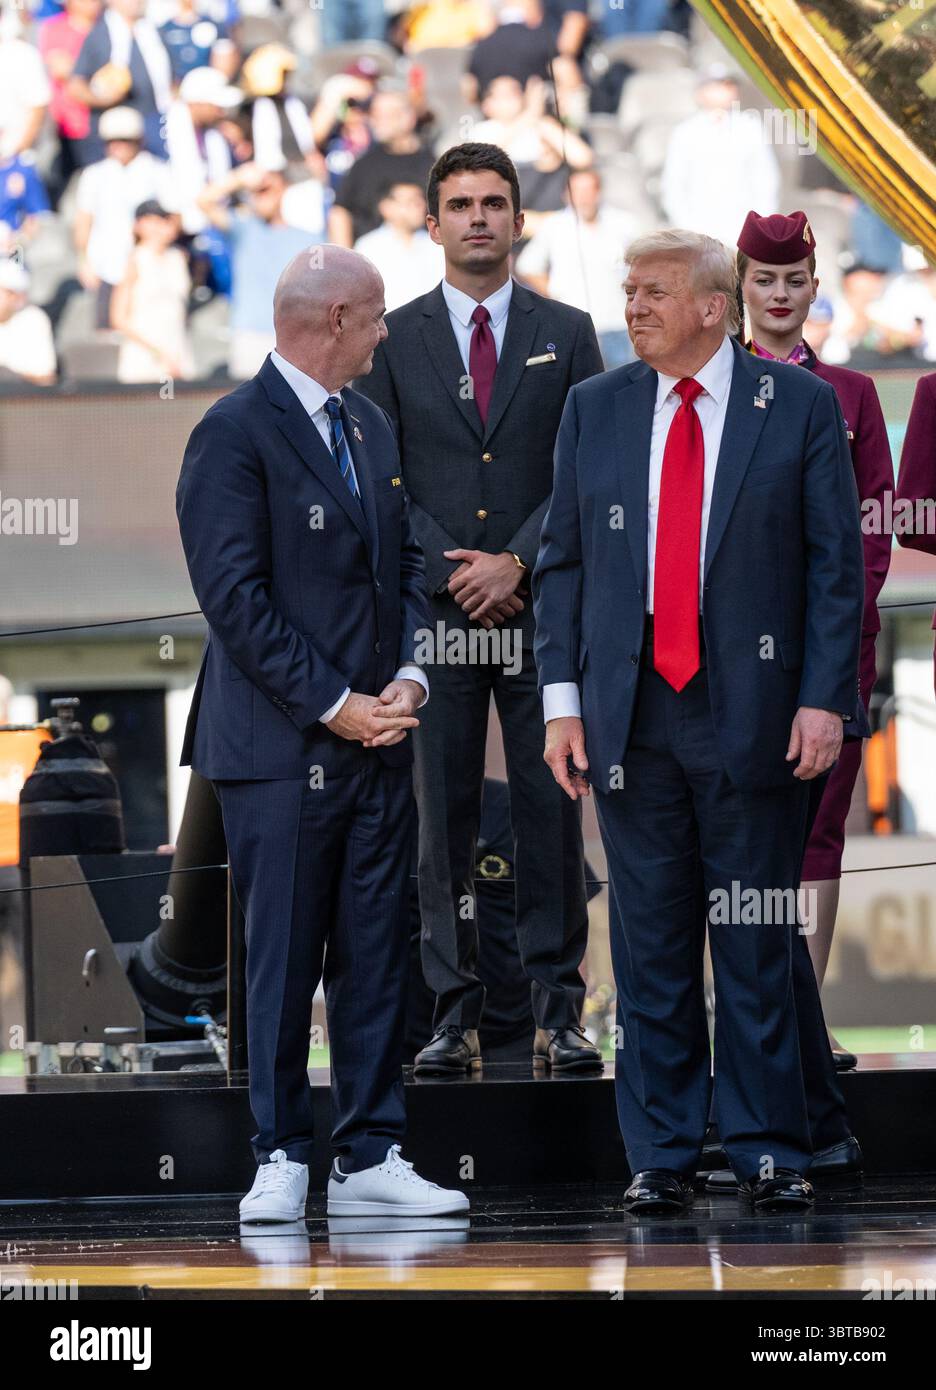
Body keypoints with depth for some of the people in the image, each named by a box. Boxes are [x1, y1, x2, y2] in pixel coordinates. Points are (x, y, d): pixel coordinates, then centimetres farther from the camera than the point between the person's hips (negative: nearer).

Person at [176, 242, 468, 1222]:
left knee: (377, 956, 6)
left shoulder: (370, 427, 15)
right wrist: (332, 704, -15)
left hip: (379, 737, 7)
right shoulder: (234, 434, -10)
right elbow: (236, 597, -15)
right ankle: (281, 1160, 7)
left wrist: (407, 679, 0)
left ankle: (371, 1159, 11)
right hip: (281, 747, -7)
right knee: (283, 959, -1)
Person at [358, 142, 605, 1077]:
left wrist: (516, 562, -9)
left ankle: (558, 1014, 3)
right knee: (442, 816, 0)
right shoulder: (393, 341, 8)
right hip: (433, 613, 0)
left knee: (552, 812, -1)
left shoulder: (565, 335, 8)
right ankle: (454, 1016, 2)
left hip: (544, 605, 0)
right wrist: (450, 572, -8)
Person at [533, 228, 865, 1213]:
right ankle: (660, 1155, 11)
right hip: (631, 716, 3)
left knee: (757, 944, 2)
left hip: (753, 713, -2)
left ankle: (768, 1151, 9)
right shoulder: (594, 410, 10)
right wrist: (562, 699, 1)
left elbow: (835, 564, 0)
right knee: (650, 945, 5)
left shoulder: (799, 406, 1)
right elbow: (561, 563, 10)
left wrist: (824, 698, -8)